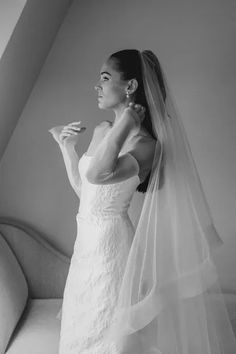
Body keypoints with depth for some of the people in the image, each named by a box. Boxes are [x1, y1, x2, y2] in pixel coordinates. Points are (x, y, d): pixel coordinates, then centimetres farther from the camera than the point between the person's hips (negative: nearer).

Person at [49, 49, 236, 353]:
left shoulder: (145, 145, -19)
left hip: (111, 242, -8)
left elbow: (98, 174, -40)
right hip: (87, 240, 8)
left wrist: (126, 123, -27)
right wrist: (66, 146, 9)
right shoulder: (102, 130, 5)